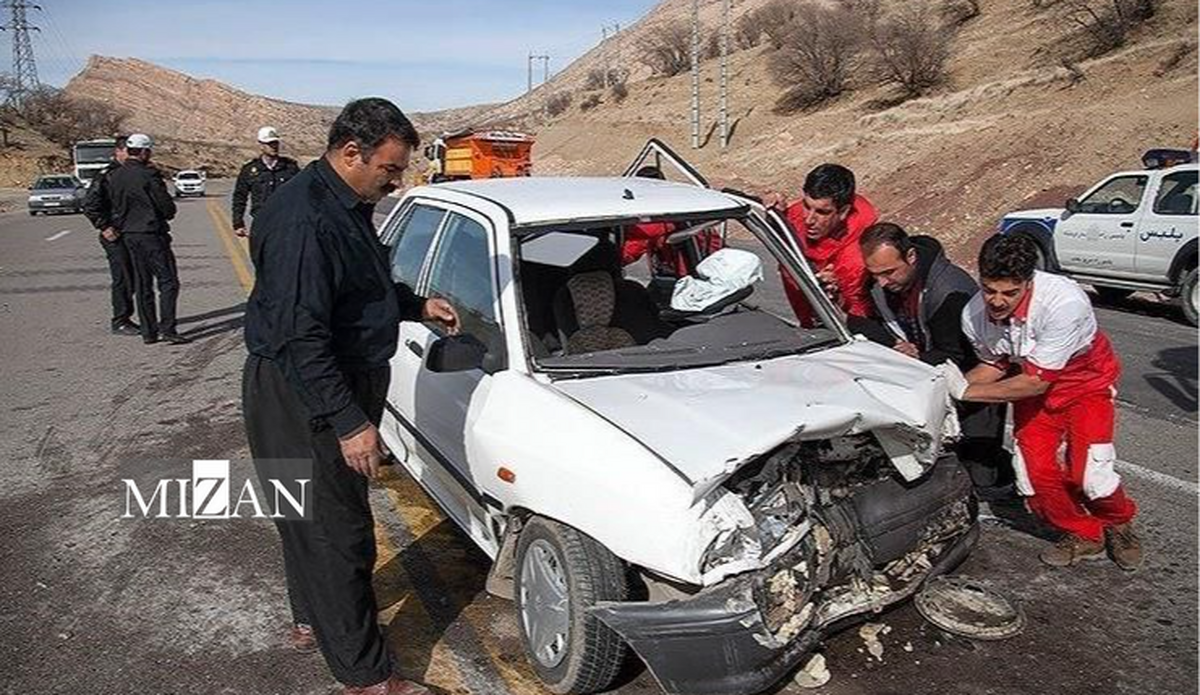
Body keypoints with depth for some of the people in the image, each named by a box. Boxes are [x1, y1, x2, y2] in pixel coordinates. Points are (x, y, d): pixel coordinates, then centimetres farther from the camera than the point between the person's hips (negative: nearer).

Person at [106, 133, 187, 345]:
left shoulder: (113, 177, 8)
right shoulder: (148, 175, -14)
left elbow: (113, 207, 13)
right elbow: (168, 207, -9)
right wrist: (165, 215, 10)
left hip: (128, 235, 7)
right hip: (151, 234, -7)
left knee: (142, 285, 11)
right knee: (168, 281, -3)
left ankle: (148, 331, 12)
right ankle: (167, 328, -9)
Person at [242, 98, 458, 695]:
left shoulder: (348, 206, 8)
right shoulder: (302, 220, -24)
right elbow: (299, 336, -28)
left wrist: (417, 305, 10)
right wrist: (349, 422, -28)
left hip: (341, 386, 10)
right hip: (302, 398, -10)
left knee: (314, 519, 23)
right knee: (338, 532, -3)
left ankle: (312, 621, 43)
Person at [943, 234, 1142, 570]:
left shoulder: (1064, 302, -39)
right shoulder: (973, 315, -23)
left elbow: (1035, 381, -33)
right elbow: (995, 365, -3)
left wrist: (966, 391, -33)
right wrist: (952, 385, -21)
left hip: (1086, 379, -4)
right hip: (1031, 382, 4)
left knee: (1088, 472, -15)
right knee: (1032, 472, -8)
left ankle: (1119, 525, 19)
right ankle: (1082, 535, 19)